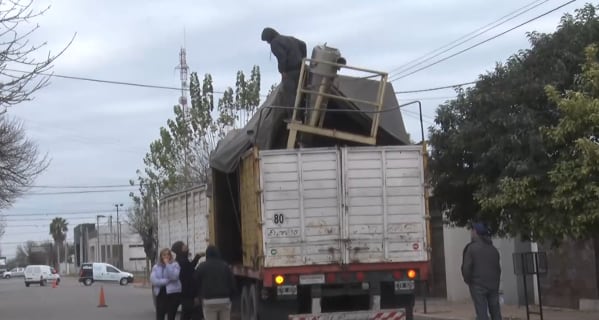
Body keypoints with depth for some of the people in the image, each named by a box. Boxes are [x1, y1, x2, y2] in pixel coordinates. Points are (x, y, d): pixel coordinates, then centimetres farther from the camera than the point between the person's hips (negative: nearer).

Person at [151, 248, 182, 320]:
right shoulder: (156, 266, 8)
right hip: (160, 294, 2)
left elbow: (174, 276, -17)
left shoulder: (175, 265, 0)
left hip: (173, 293, -2)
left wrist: (167, 264, -15)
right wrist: (167, 281, -13)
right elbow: (153, 280, -5)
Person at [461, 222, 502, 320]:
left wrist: (468, 281, 5)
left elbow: (466, 268, -11)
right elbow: (498, 269, 15)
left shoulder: (471, 248, -7)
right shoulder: (493, 249, 11)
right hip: (493, 286, 5)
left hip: (478, 286, -5)